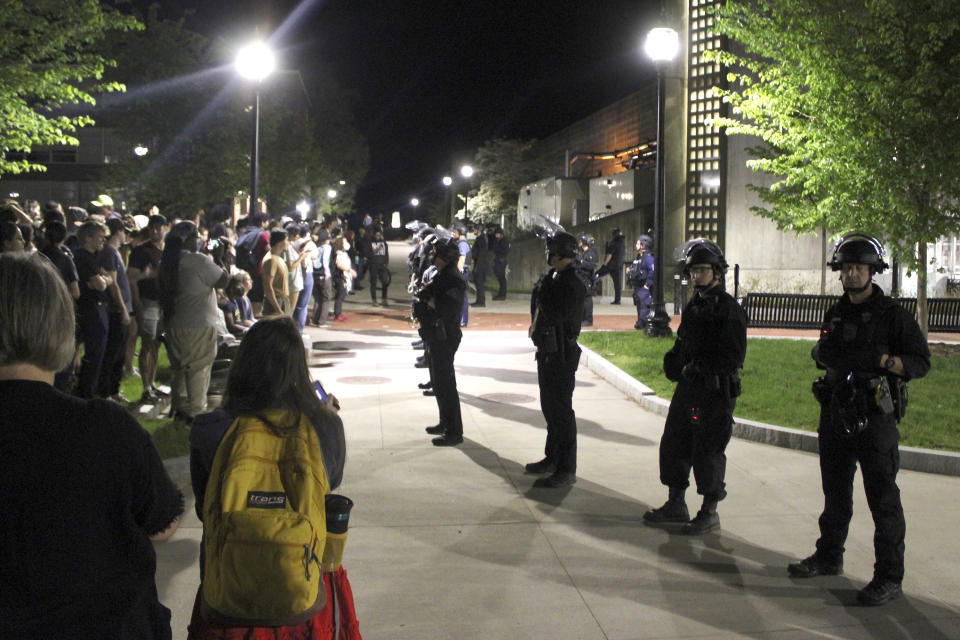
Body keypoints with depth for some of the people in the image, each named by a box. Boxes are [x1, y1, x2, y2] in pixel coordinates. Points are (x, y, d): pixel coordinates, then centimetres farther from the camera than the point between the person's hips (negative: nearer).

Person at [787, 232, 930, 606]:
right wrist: (823, 354, 3)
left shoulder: (892, 315, -6)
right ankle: (829, 557, 31)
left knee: (883, 498, -3)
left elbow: (920, 362, -8)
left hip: (874, 417, -6)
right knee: (835, 492, 17)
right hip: (836, 414, 7)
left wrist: (881, 359, -23)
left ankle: (889, 577, 2)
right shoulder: (836, 314, 13)